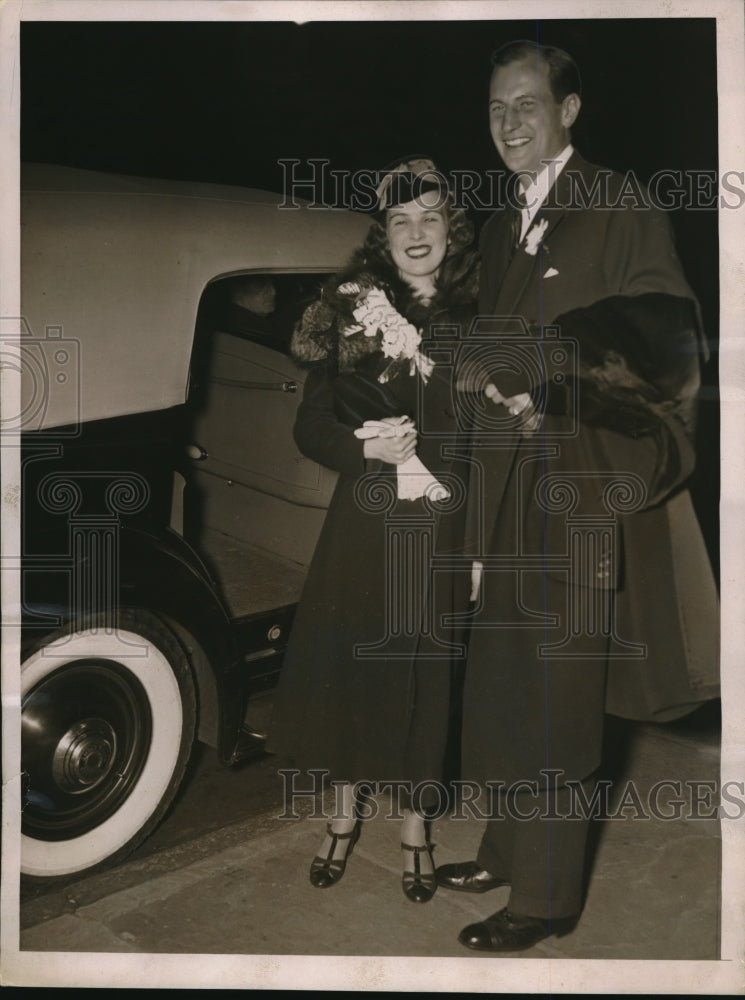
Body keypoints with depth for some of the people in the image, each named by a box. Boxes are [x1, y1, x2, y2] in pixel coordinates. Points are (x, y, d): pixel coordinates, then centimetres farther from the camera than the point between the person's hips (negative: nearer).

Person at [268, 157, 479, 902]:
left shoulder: (479, 317, 1)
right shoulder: (350, 310, 1)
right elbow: (310, 428, 0)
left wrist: (426, 447, -16)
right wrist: (371, 449, -16)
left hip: (443, 531, 0)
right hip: (363, 525, 0)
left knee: (424, 675, 7)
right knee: (347, 662, 7)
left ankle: (414, 826, 29)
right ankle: (345, 813, 31)